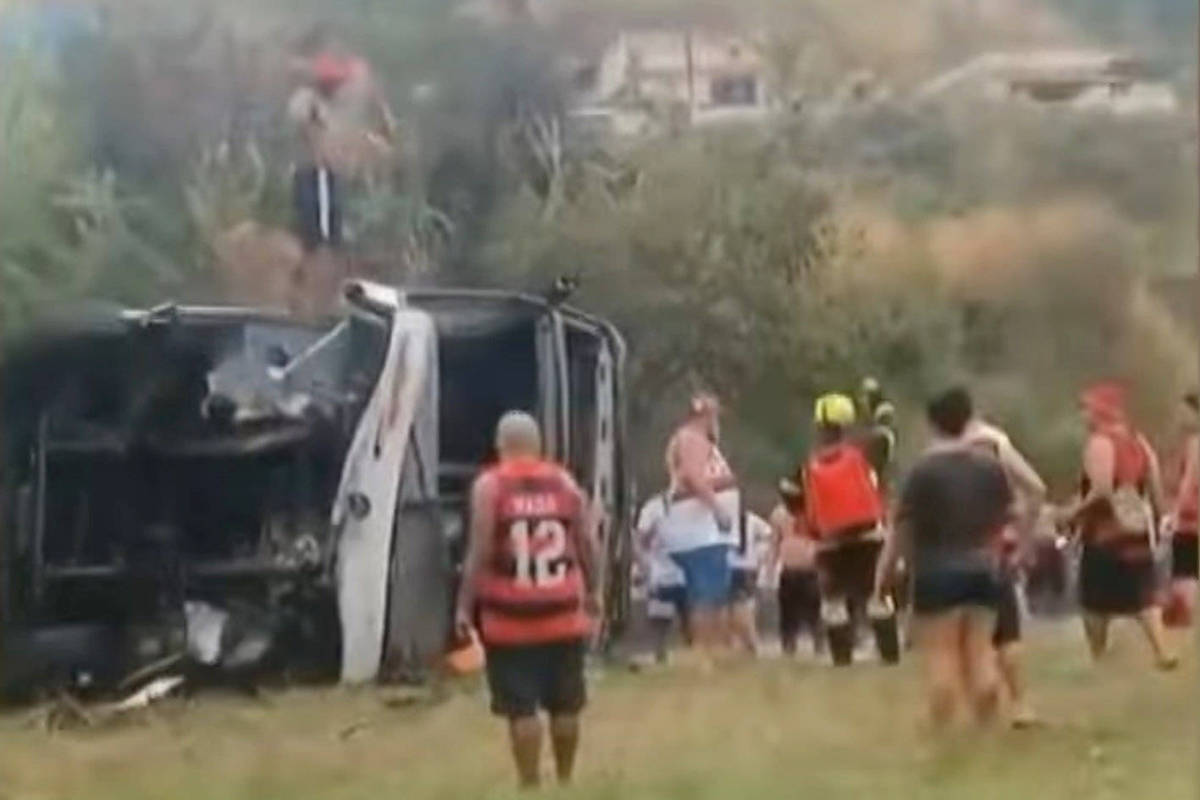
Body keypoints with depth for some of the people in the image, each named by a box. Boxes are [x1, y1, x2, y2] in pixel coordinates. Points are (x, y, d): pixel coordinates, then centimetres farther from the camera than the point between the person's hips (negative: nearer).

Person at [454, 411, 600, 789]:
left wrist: (465, 605, -5)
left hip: (510, 615, -3)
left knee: (521, 708, 1)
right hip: (562, 611, 3)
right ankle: (565, 782, 25)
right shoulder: (564, 482, 5)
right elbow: (587, 543, 5)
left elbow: (480, 550, -10)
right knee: (565, 704, 14)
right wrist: (592, 591, 18)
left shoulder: (489, 485, -5)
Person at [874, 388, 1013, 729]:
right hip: (981, 574, 5)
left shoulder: (925, 469, -11)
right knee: (981, 655, 9)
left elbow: (902, 527, -9)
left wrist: (883, 572, -1)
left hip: (937, 575, -5)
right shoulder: (991, 468, 5)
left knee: (942, 658, -3)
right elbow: (1002, 521, 12)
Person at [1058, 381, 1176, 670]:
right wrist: (1154, 520, 21)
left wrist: (1072, 513, -13)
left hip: (1105, 533, -7)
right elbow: (1157, 491, 11)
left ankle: (1098, 657, 10)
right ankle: (1163, 653, -4)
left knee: (1096, 601, 6)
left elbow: (1101, 491, -24)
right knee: (1142, 597, 8)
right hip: (1137, 533, 7)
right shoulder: (1140, 441, 10)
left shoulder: (1099, 443, -14)